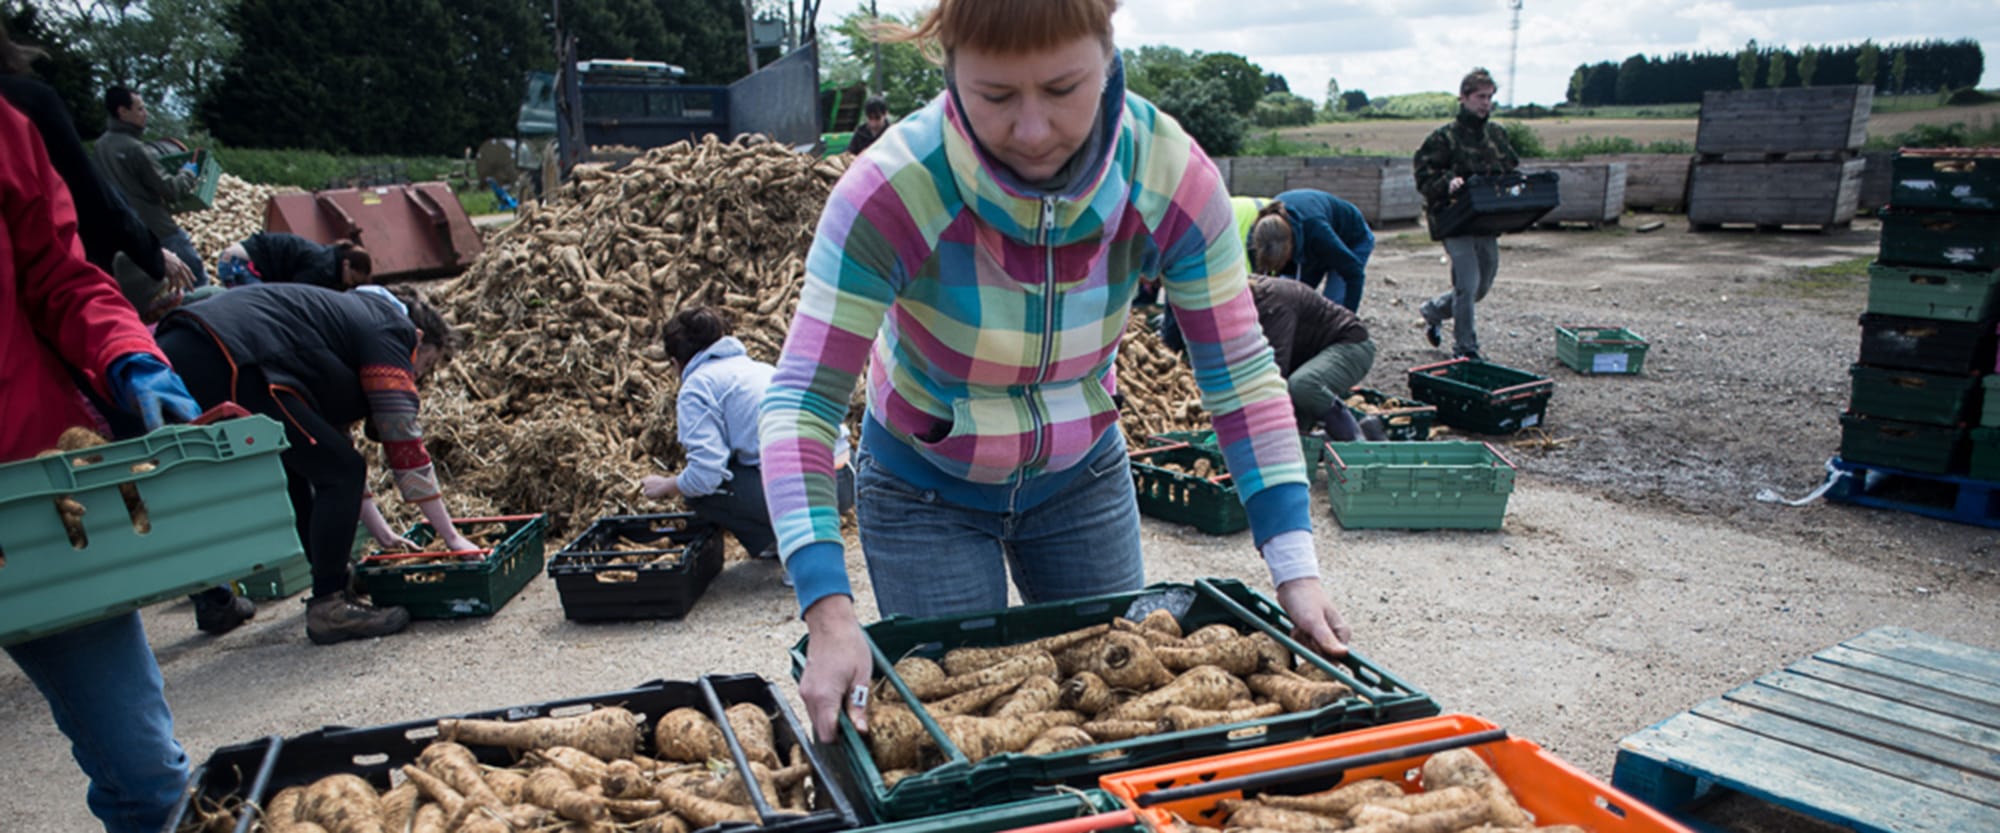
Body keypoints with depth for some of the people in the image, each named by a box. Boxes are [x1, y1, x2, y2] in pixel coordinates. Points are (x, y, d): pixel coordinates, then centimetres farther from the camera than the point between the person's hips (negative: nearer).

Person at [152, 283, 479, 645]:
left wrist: (382, 534, 34)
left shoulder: (354, 319, 30)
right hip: (224, 365, -11)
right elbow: (405, 447, -2)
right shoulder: (389, 331, 3)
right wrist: (453, 538, 3)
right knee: (340, 472, -4)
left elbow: (336, 443, 33)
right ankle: (329, 606, 0)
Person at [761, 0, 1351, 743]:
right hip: (925, 491, -2)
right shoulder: (893, 191, -31)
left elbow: (1240, 373, -17)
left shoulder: (1170, 174, -23)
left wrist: (1295, 567, -23)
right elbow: (802, 400, -32)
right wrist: (829, 616, -42)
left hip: (1083, 479, 3)